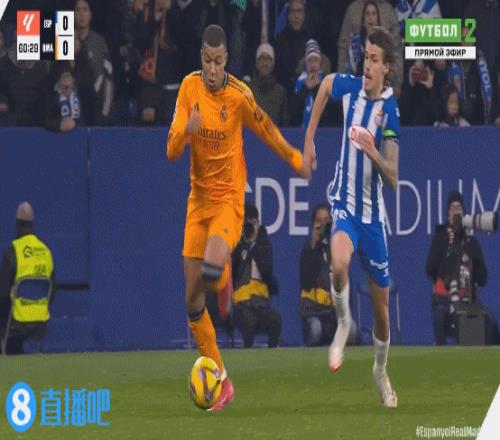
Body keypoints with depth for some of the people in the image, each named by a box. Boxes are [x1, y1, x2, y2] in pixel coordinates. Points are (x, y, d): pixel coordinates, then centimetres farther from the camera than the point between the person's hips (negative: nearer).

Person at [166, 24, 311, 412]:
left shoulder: (239, 95, -13)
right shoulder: (189, 88, -4)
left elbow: (267, 131, 5)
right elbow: (171, 151, -5)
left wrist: (297, 160, 14)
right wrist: (186, 132, -25)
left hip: (229, 198, -4)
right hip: (198, 198, 4)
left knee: (211, 269, -34)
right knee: (192, 300, 2)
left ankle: (226, 277, 2)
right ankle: (220, 380, 12)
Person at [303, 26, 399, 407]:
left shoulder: (390, 110, -13)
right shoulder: (349, 87, -7)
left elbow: (393, 178, -15)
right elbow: (324, 85, 19)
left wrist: (373, 151, -34)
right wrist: (309, 140, 16)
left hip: (373, 212, -1)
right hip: (345, 203, 1)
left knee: (381, 307, 7)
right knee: (339, 263, -32)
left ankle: (381, 372, 31)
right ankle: (344, 324, -5)